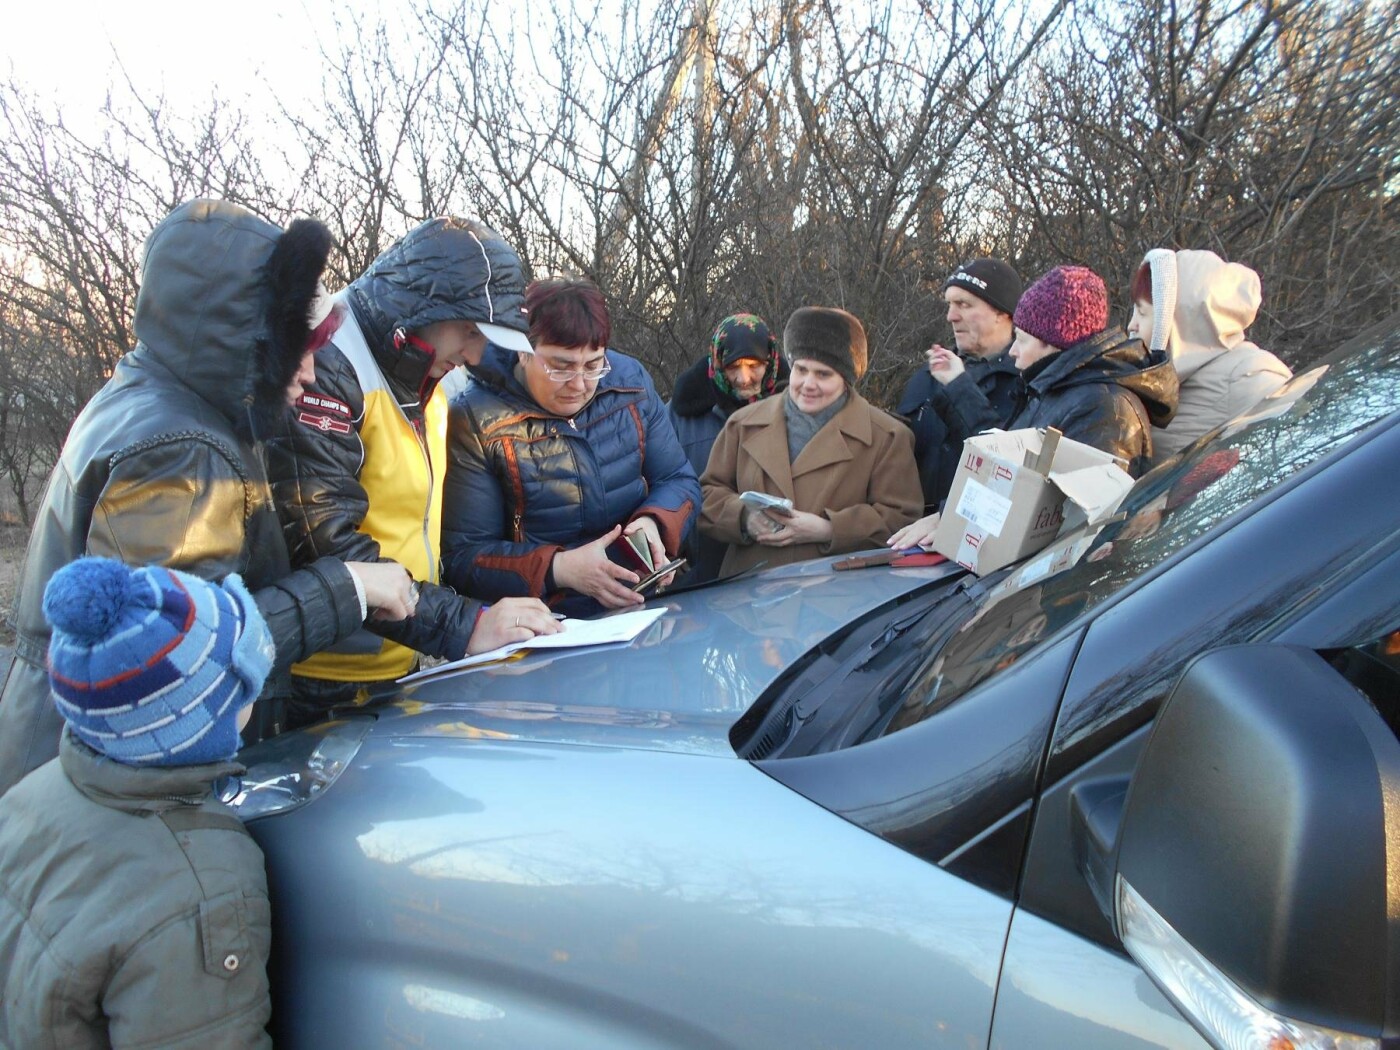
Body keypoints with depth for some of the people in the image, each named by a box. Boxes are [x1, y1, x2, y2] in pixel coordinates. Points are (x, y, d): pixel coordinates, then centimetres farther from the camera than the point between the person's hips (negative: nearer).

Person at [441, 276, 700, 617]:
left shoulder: (630, 381, 2)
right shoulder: (475, 420, -11)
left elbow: (679, 480, 10)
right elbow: (461, 556, -10)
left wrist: (653, 521, -12)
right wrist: (559, 569, -24)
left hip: (647, 609, 2)